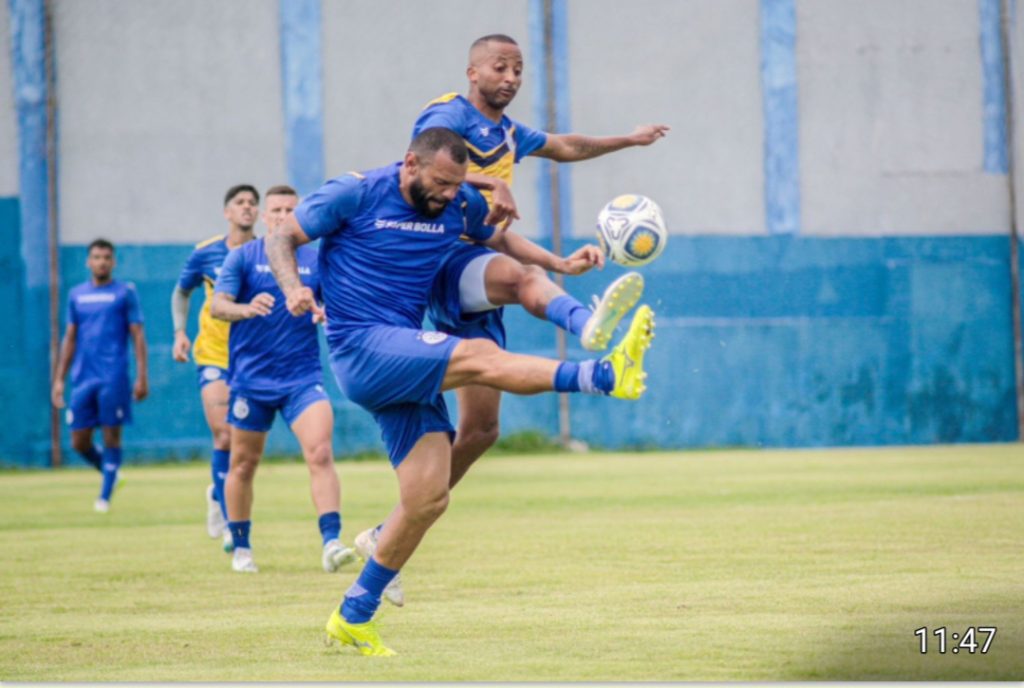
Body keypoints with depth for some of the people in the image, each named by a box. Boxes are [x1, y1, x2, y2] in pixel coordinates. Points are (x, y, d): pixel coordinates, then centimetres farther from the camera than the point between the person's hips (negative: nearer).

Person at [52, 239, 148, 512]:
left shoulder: (125, 292, 3)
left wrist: (142, 377, -6)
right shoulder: (76, 295, 14)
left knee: (111, 436, -3)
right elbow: (70, 338, 18)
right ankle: (108, 474, 28)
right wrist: (59, 379, 13)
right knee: (79, 442, 2)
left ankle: (105, 496, 5)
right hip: (82, 378, 4)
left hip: (114, 377, -4)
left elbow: (137, 336, 1)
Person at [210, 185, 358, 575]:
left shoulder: (316, 260, 6)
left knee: (320, 453, -18)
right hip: (251, 378, 0)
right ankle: (240, 548, 24)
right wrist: (247, 309, -30)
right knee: (243, 464, 8)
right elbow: (217, 306, -8)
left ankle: (331, 544, -25)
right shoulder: (243, 257, 1)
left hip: (302, 377, 0)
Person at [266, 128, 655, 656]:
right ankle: (605, 375, -36)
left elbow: (497, 238, 28)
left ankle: (354, 616, 9)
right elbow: (282, 238, 2)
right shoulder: (354, 195, -6)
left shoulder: (459, 205, 9)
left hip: (407, 365, 7)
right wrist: (292, 288, -19)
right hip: (363, 350, -7)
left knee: (428, 498, -1)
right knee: (480, 356, -27)